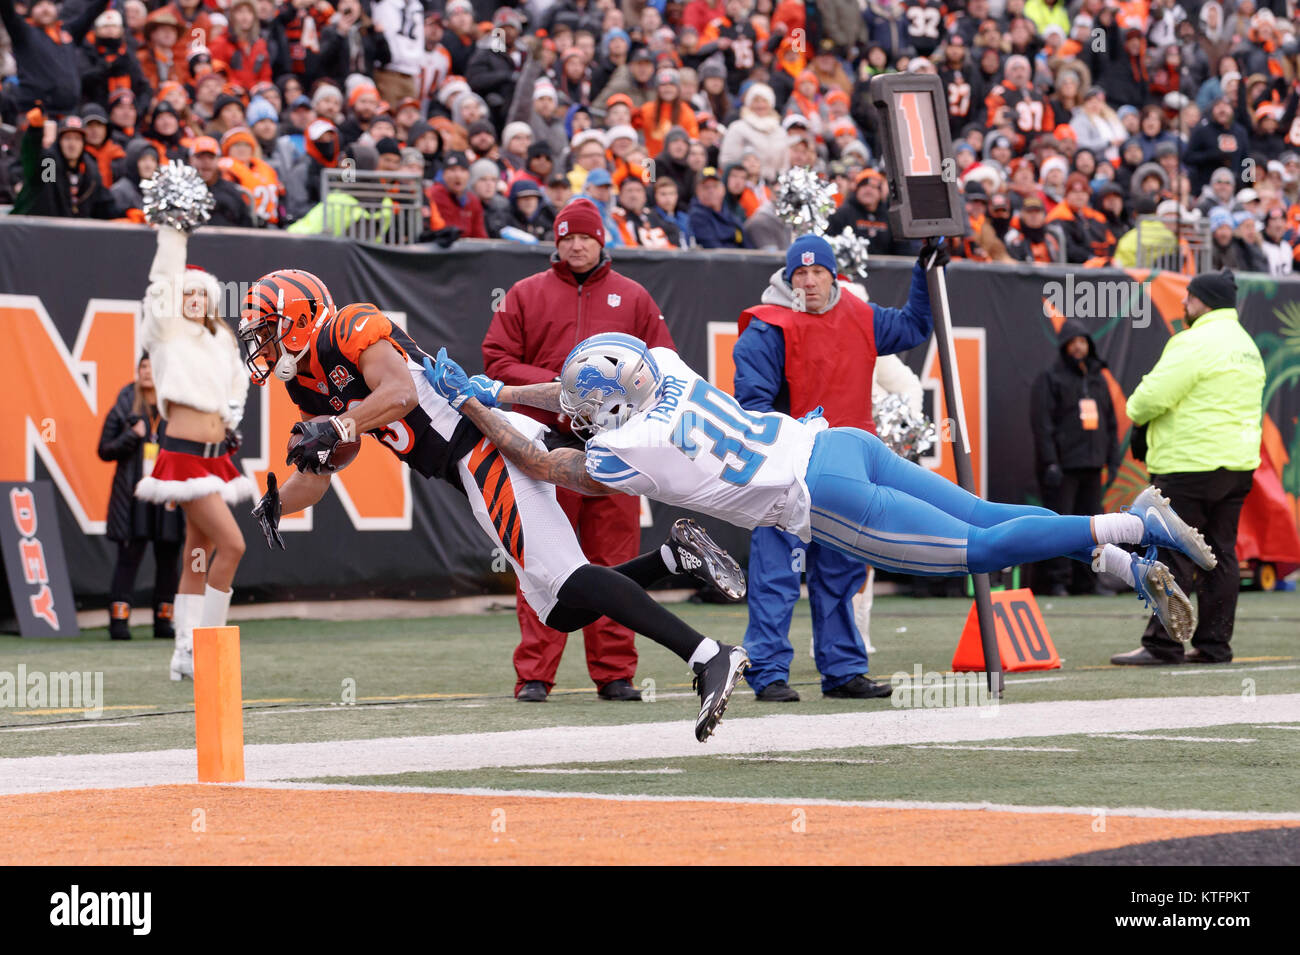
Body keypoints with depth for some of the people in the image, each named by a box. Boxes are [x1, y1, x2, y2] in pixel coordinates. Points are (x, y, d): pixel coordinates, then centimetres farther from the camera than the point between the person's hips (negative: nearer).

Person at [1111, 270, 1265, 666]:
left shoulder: (1196, 344, -14)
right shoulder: (1246, 345, 17)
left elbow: (1154, 395, -19)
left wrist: (1137, 409, 4)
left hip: (1190, 464, -9)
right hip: (1237, 465, 9)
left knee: (1171, 556, -6)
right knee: (1219, 553, 10)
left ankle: (1161, 644, -7)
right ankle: (1213, 644, 10)